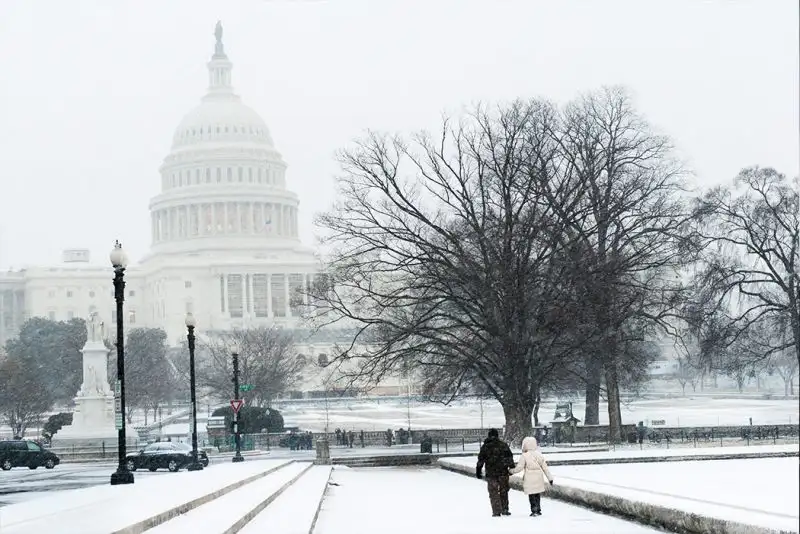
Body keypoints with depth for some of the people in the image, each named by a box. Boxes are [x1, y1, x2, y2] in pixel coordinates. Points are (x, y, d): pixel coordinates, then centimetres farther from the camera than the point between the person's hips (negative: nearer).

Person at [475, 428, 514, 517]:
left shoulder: (485, 446, 2)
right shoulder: (503, 445, 2)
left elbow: (481, 460, 2)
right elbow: (510, 457, 2)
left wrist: (478, 471, 8)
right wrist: (512, 468, 9)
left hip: (491, 473, -1)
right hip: (503, 472, 1)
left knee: (494, 493, 4)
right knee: (503, 491, 13)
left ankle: (496, 511, -2)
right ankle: (504, 509, 14)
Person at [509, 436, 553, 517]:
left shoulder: (524, 456, -9)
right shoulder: (539, 455, 5)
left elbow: (519, 467, -8)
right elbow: (545, 468, 7)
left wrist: (511, 471, 11)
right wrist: (550, 478, 13)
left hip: (529, 480, -4)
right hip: (539, 479, 4)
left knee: (531, 496, 2)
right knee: (538, 495, 15)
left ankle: (534, 511, -4)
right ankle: (538, 510, 20)